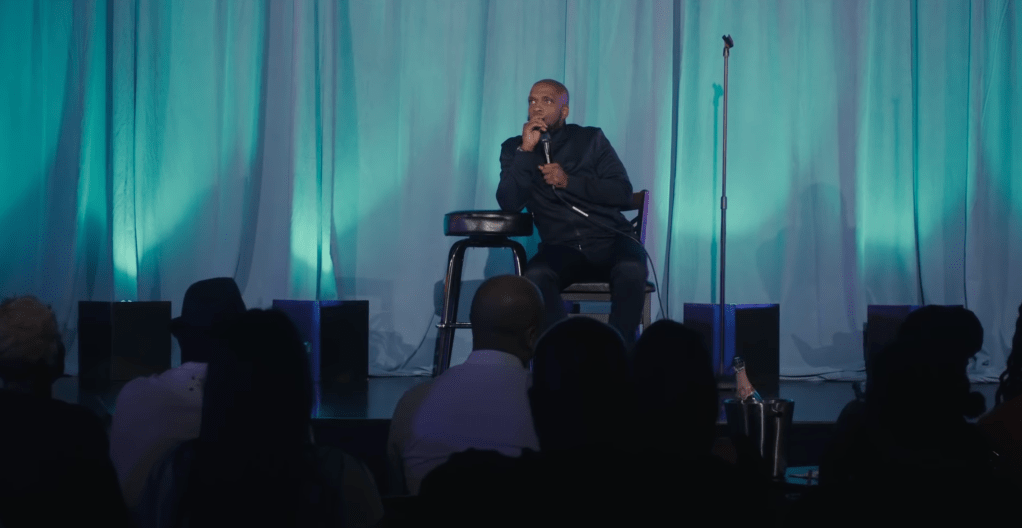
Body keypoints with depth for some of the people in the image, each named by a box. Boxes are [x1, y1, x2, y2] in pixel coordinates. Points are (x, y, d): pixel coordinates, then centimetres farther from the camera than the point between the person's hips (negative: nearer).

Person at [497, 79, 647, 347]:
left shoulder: (591, 139, 8)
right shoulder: (514, 148, 9)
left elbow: (623, 193, -1)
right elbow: (509, 203, -6)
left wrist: (569, 181, -11)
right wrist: (526, 150, -12)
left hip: (609, 240, 0)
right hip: (561, 248, 0)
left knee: (631, 271, -34)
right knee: (535, 276, -34)